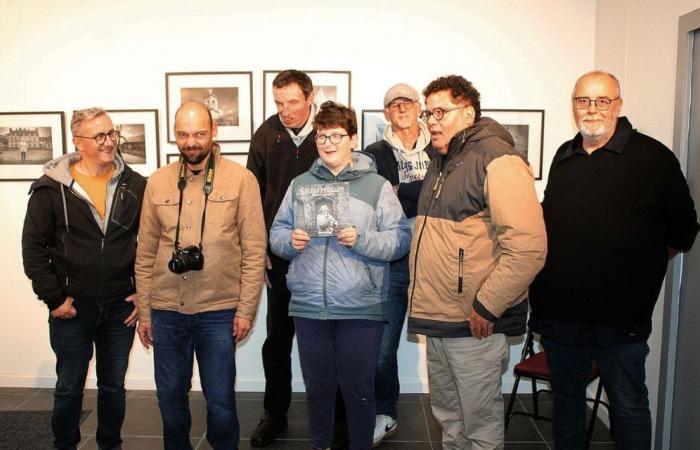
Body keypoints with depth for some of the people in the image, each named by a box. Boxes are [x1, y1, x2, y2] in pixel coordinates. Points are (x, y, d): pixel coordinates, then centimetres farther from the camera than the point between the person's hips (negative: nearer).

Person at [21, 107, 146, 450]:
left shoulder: (135, 186, -1)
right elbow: (33, 247, -3)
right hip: (72, 307, -1)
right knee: (69, 387, 14)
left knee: (113, 386, 16)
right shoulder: (52, 188, -6)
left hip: (120, 307, 2)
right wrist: (54, 297, -7)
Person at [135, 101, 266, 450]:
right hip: (166, 311, 3)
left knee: (221, 401, 8)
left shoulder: (241, 179, -5)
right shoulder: (157, 182, 5)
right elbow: (146, 253, 8)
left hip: (219, 311, -3)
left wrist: (246, 309, -7)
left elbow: (254, 250, -5)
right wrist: (144, 311, 8)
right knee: (170, 397, 16)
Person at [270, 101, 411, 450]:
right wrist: (290, 241, -10)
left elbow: (400, 238, -5)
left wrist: (362, 240, -20)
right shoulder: (300, 185, 10)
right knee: (317, 387, 17)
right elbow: (276, 232, 12)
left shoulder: (376, 185, 0)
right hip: (308, 306, 3)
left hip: (361, 307, -3)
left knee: (359, 389, 9)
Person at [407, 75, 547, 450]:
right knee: (447, 417, 20)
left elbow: (528, 247, -23)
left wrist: (486, 308, -20)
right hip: (436, 320, 9)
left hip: (474, 323, -8)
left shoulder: (496, 159, -14)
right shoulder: (441, 161, 15)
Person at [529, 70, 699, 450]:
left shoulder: (652, 156, -6)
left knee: (628, 407, 9)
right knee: (566, 401, 19)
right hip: (558, 314, 5)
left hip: (619, 319, -5)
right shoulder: (564, 157, 10)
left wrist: (641, 263, -1)